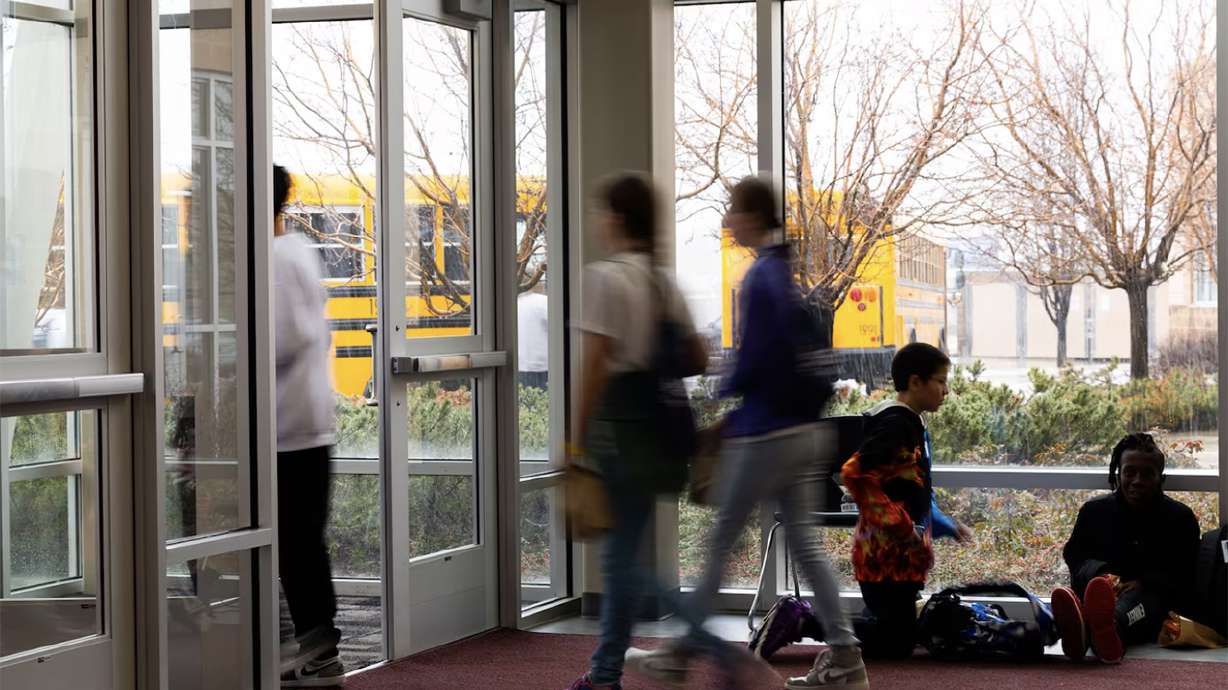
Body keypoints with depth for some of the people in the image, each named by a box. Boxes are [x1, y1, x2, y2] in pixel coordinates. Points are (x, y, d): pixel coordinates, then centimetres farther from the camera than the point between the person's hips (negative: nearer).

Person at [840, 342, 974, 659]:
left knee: (892, 631, 17)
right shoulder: (895, 424, -16)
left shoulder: (914, 424, 15)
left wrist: (946, 526, 19)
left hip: (901, 553, 10)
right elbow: (855, 474, -27)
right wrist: (901, 527, -23)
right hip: (888, 554, -10)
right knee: (896, 642, -8)